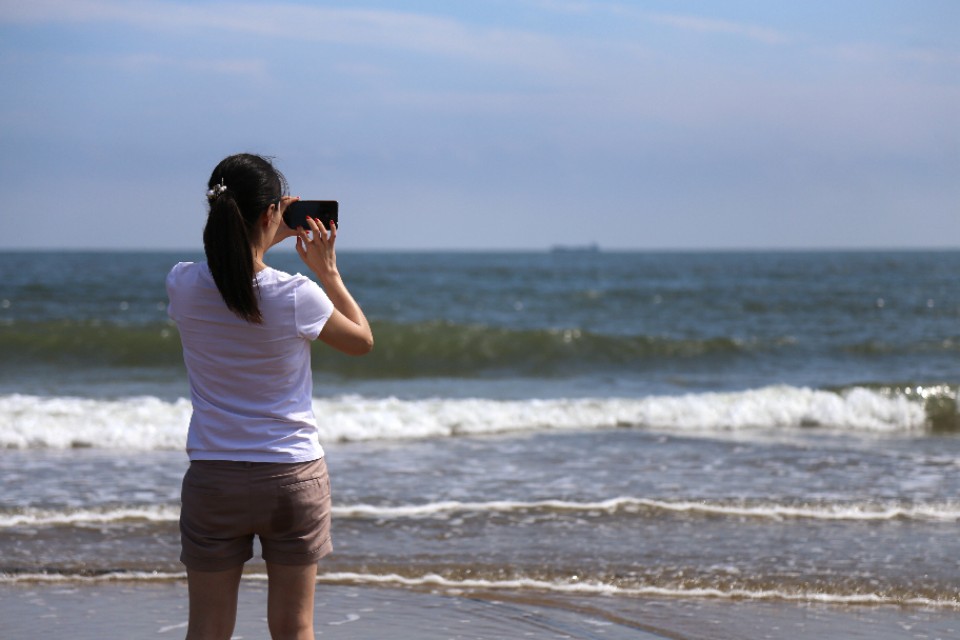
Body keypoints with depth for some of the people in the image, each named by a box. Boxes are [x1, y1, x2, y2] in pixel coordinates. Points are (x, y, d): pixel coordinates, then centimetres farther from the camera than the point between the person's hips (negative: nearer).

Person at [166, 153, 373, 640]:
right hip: (294, 473, -2)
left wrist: (267, 241, 21)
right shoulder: (296, 296, -16)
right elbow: (362, 340, 4)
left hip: (213, 478, 2)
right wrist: (328, 271, 9)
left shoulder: (183, 286, -8)